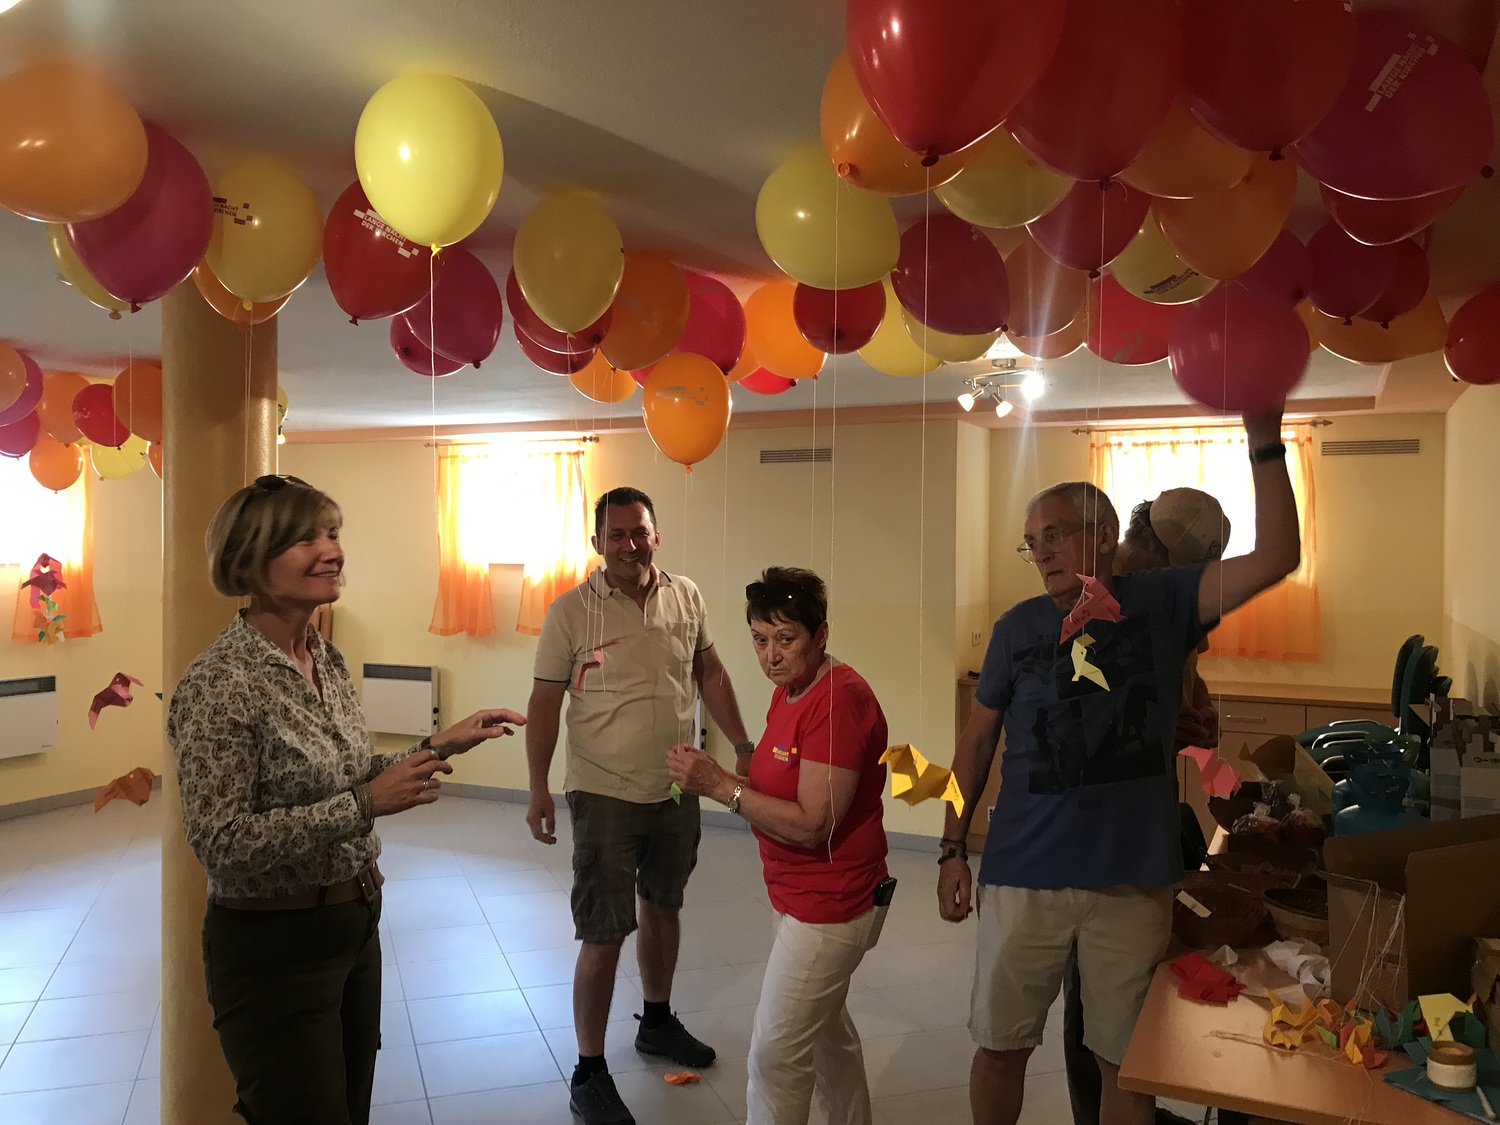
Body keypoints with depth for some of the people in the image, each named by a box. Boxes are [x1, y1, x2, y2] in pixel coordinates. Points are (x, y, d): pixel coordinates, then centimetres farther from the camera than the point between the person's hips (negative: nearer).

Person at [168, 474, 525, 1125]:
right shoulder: (219, 682, -20)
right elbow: (221, 844, -24)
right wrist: (368, 803, -25)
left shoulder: (327, 659, 3)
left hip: (355, 926, 8)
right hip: (273, 948, -8)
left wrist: (439, 747, 4)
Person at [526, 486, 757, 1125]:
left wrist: (742, 746, 7)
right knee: (605, 935, -1)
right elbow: (544, 703, -8)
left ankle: (657, 1021, 44)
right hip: (605, 795, -5)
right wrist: (538, 790, -12)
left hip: (677, 790, 5)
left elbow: (710, 673, 10)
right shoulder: (571, 612, -11)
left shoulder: (686, 597, 0)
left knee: (663, 905, 22)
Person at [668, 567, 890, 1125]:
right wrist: (717, 776, -7)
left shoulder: (839, 699, -25)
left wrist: (719, 785, -24)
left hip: (829, 905, -10)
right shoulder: (788, 691, 6)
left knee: (776, 1054, -1)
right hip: (804, 894, 10)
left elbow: (810, 824, -26)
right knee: (826, 1027, 25)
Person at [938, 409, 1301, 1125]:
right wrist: (952, 850, 6)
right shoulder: (1017, 627, 2)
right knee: (1000, 1045, 12)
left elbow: (1275, 559, -12)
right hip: (1023, 877, 1)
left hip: (1135, 879, -1)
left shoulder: (1160, 603, 0)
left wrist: (1264, 441, -21)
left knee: (1127, 1060, 13)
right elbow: (977, 741, 8)